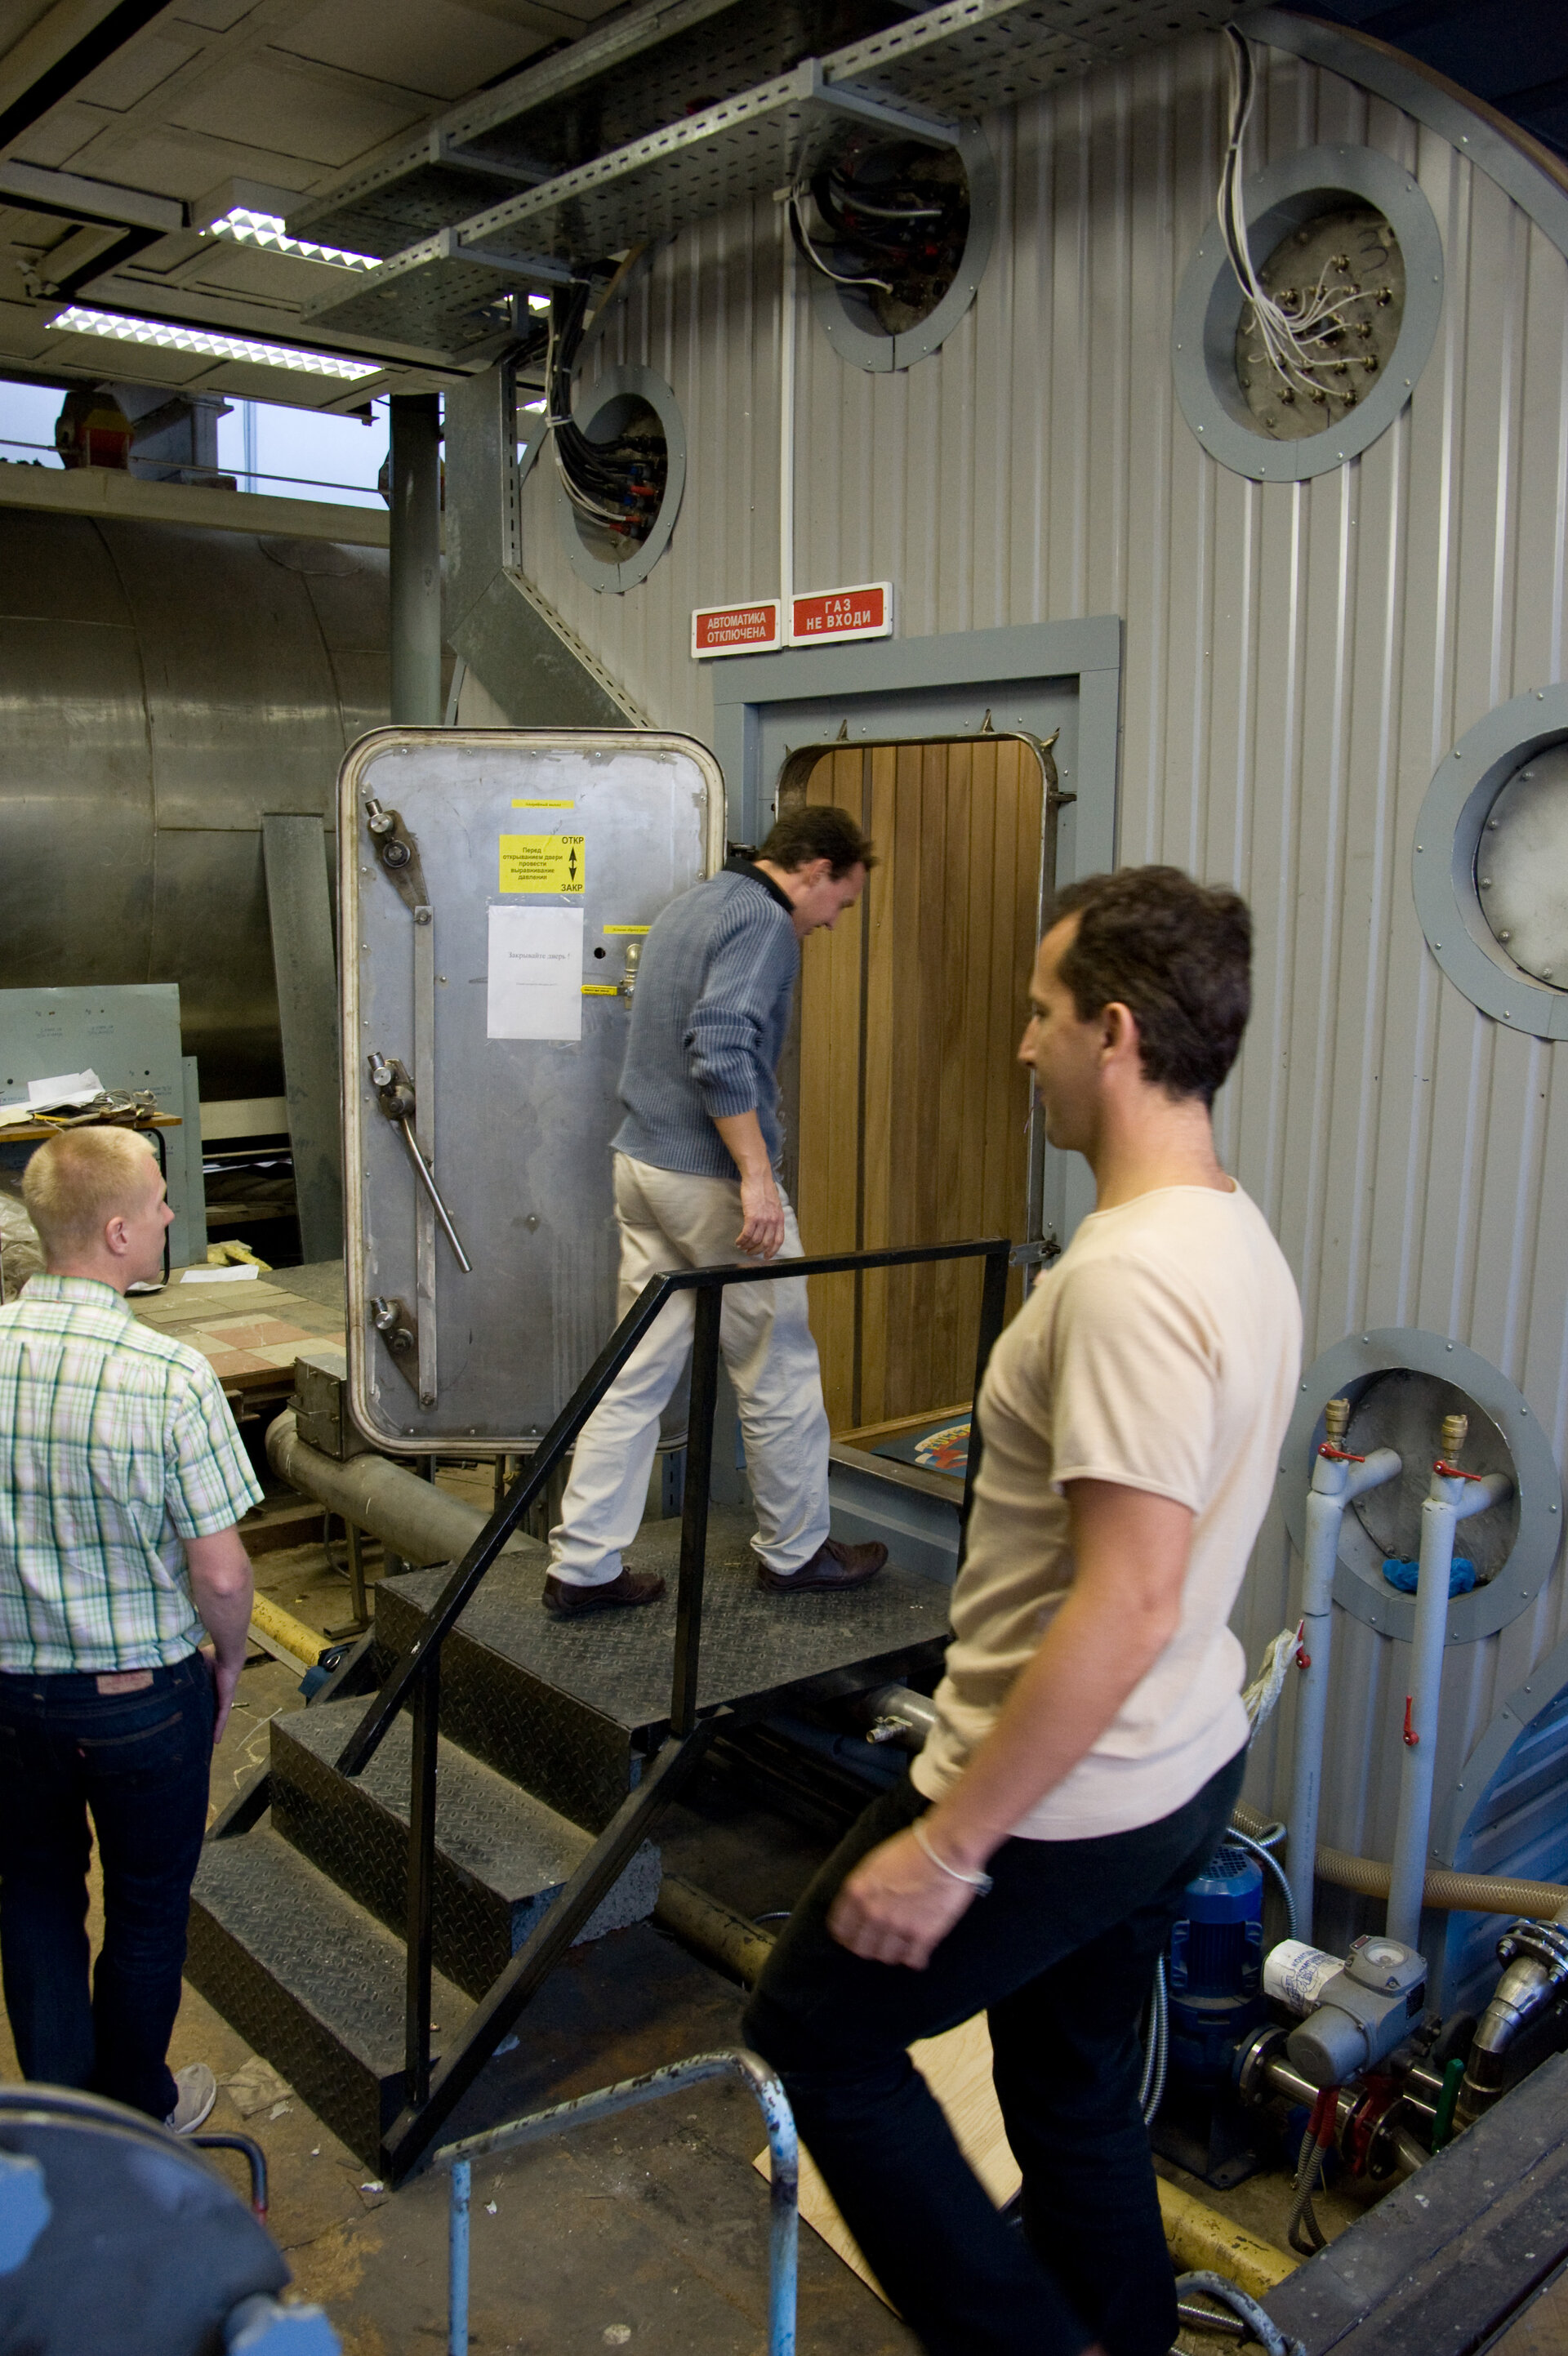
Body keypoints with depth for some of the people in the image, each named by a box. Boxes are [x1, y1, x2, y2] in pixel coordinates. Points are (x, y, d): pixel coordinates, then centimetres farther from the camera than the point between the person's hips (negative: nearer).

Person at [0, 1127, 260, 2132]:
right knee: (148, 1906, 19)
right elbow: (221, 1574, -20)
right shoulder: (171, 1376, -24)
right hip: (144, 1694, -3)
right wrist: (229, 1660, 0)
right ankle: (137, 2115, 38)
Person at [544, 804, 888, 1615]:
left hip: (641, 1162, 9)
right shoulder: (763, 921, -13)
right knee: (779, 1370, 7)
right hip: (712, 1176, -9)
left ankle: (582, 1565, 13)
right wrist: (756, 1176, -24)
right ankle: (796, 1549, 23)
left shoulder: (690, 905, 17)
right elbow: (722, 1049, -26)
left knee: (637, 1374, 10)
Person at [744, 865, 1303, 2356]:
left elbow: (1128, 1607, -31)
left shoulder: (1129, 1279, -29)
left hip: (1065, 1802, -9)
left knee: (815, 2026, 12)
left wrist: (948, 1844, -23)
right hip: (1183, 1773, 9)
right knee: (1074, 2083, 26)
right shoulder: (1239, 1240, 3)